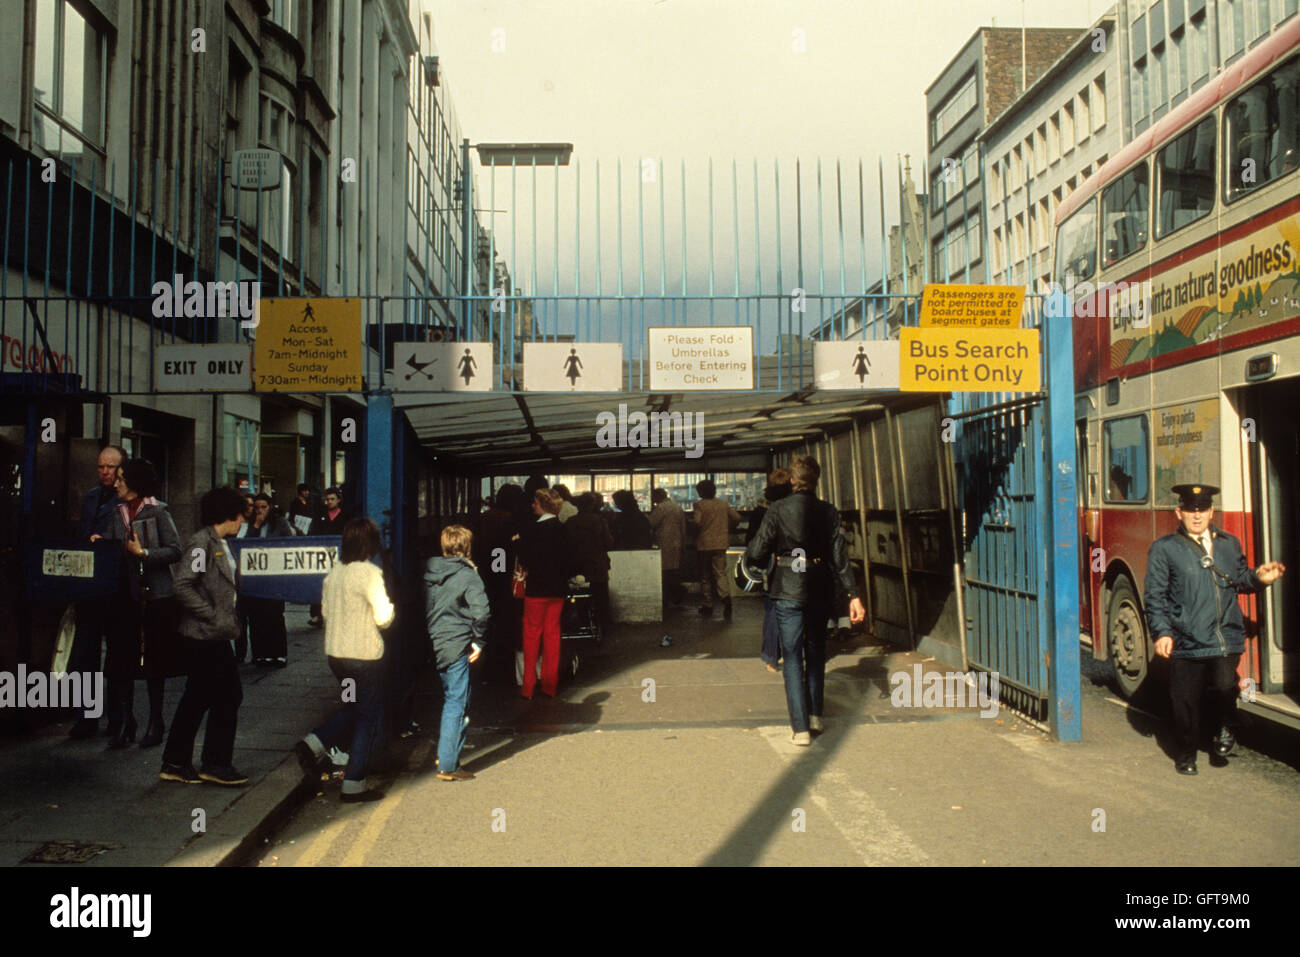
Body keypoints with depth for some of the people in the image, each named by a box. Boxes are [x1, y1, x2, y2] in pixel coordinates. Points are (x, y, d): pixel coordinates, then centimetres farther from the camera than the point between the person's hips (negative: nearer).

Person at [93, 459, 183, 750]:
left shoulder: (157, 511, -4)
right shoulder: (116, 513, 12)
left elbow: (175, 551, -7)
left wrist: (143, 553, -17)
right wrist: (99, 543, -5)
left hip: (156, 595, -5)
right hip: (125, 595, 5)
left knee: (154, 659, 3)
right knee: (122, 659, 2)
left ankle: (155, 721, 13)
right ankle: (124, 722, 10)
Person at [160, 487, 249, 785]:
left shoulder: (222, 544, 14)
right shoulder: (202, 542, -14)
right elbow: (183, 586, -22)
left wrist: (231, 621, 12)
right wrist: (214, 617, -21)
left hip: (214, 636, 10)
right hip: (205, 636, -10)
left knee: (197, 697, 13)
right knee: (228, 695, -4)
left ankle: (175, 763, 22)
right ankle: (216, 764, 7)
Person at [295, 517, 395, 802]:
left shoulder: (333, 573, 5)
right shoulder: (370, 573, -16)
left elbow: (325, 611, 12)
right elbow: (383, 617, -17)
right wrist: (391, 608, 3)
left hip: (334, 652, 7)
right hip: (364, 654, -7)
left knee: (354, 707, 26)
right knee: (369, 716, 5)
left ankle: (316, 744, 8)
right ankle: (354, 784, 9)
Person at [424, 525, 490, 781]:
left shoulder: (427, 572, 7)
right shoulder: (468, 576, -11)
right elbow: (480, 611, -21)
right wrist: (479, 641, -9)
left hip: (432, 646, 7)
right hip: (456, 647, -7)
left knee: (448, 700, 22)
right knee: (457, 705, 1)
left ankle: (443, 753, 32)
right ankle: (448, 765, 3)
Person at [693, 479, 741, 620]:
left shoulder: (700, 505, -8)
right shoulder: (723, 504, 5)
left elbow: (697, 522, -20)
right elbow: (737, 517, 4)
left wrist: (696, 533, -1)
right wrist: (727, 530, 17)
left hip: (704, 545, -2)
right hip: (720, 544, 3)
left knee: (705, 577, 9)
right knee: (720, 574, 3)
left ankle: (707, 608, 14)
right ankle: (725, 596, -24)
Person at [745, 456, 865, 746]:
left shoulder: (779, 509, -8)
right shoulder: (829, 511, -1)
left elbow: (758, 553, -10)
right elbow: (839, 556, -3)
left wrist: (751, 559, 13)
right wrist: (852, 595, -1)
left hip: (787, 591, -3)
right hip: (820, 592, 3)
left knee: (792, 657, 1)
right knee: (816, 652, 20)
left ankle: (801, 728, -3)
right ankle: (815, 715, 28)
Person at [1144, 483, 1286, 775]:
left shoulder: (1230, 544, 15)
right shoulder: (1163, 549, 2)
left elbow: (1241, 580, 23)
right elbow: (1155, 595, 0)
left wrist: (1259, 578, 1)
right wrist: (1162, 632, -8)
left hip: (1227, 638, 2)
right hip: (1187, 641, -2)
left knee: (1225, 686, -16)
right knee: (1185, 701, 5)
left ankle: (1224, 729, 18)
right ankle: (1185, 755, 26)